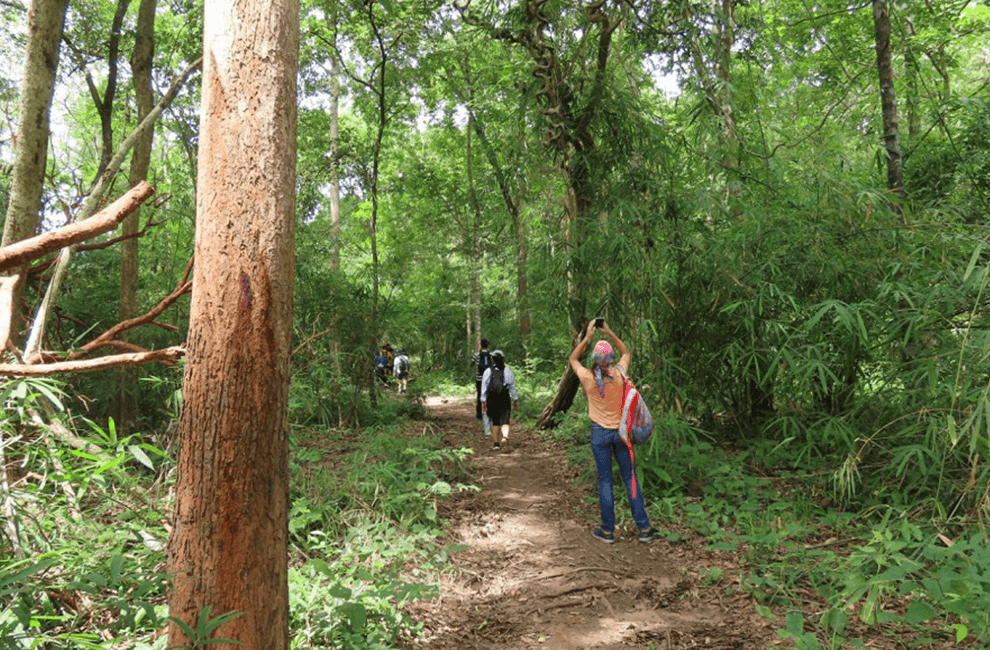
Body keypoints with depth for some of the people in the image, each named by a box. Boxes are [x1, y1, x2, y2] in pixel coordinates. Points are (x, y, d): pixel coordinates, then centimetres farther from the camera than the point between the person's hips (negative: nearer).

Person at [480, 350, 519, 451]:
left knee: (494, 421, 16)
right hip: (505, 399, 0)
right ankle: (505, 438, -29)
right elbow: (512, 387, 2)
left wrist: (483, 401, -2)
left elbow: (484, 388, -5)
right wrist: (515, 400, 9)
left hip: (491, 400, 1)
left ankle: (496, 443, 20)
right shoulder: (508, 371, 1)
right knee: (504, 421, -3)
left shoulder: (488, 372, -2)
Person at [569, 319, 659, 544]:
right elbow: (626, 353, 14)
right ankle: (644, 528, 13)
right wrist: (610, 333, 10)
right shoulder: (619, 374, -8)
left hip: (600, 433, -1)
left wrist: (587, 337, 3)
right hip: (620, 431, 2)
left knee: (605, 481, 6)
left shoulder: (588, 378, -12)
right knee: (630, 478, 8)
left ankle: (608, 530, 13)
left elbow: (573, 359, 8)